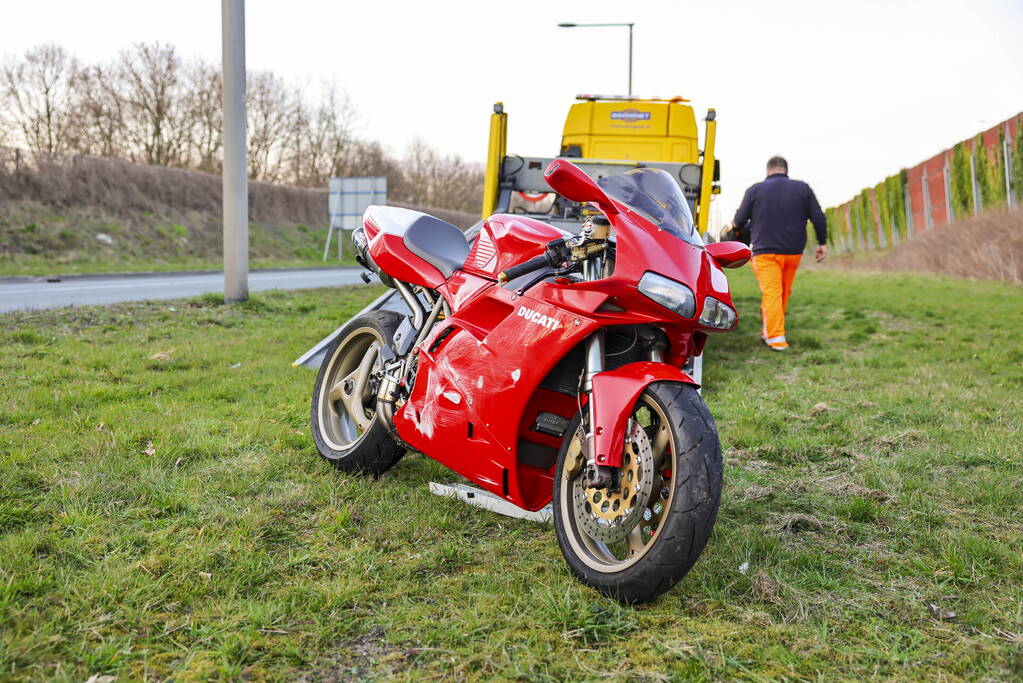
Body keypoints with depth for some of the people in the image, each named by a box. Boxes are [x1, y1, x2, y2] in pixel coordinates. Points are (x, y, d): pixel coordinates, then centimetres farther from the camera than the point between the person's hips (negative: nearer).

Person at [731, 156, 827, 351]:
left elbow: (739, 220, 3)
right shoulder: (802, 188, 6)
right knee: (785, 293, 16)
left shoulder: (755, 190, 1)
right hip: (793, 251, 3)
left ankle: (775, 337, -17)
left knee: (771, 293, -7)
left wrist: (733, 225, 26)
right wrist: (822, 243, 14)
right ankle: (769, 331, 27)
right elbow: (819, 218, 4)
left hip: (765, 251, -3)